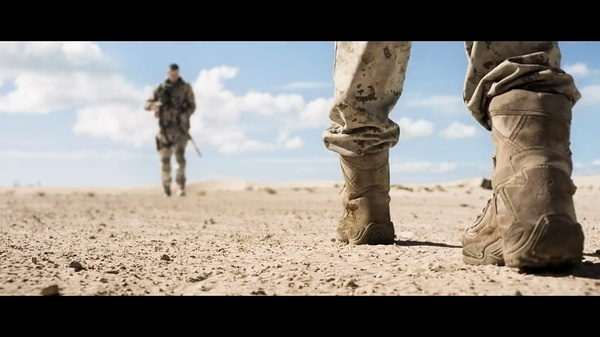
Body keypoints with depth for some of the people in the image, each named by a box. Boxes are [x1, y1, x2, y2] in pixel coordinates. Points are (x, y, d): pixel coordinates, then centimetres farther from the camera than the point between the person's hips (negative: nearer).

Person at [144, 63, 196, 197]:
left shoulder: (186, 87, 1)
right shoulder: (160, 88, 4)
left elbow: (192, 106, 4)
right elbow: (146, 105, 3)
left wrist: (185, 115, -16)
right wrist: (156, 104, -21)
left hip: (180, 126, -2)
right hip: (165, 127, 2)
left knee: (180, 156, -17)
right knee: (165, 159, 5)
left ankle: (181, 187, -16)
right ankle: (167, 183, 28)